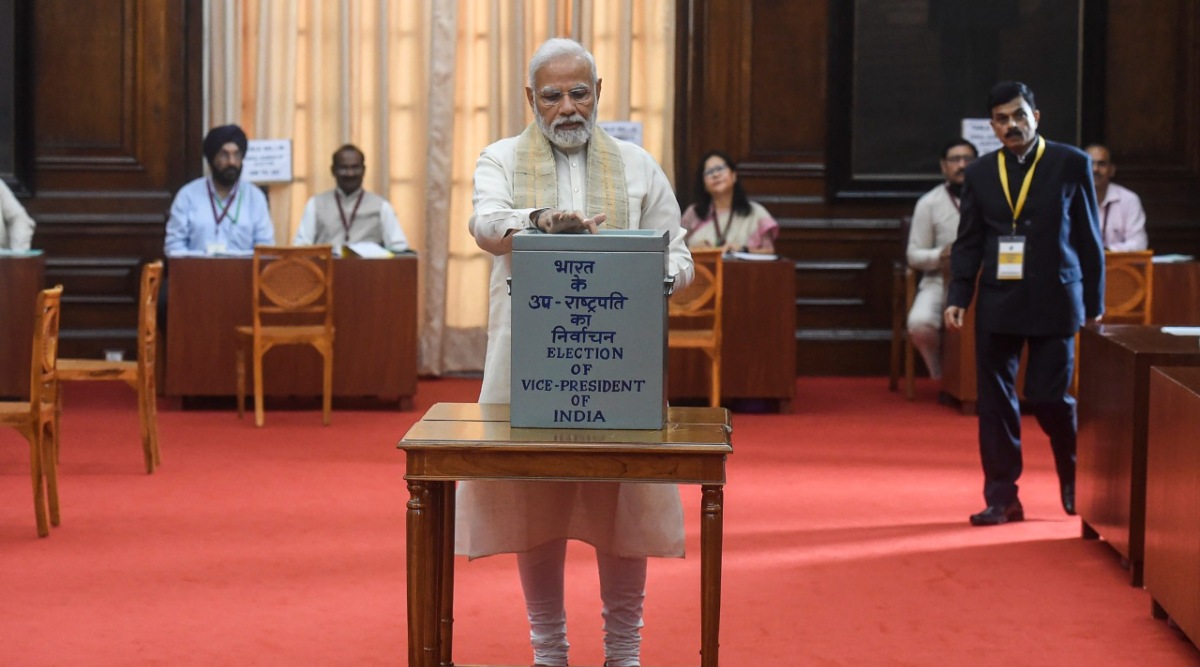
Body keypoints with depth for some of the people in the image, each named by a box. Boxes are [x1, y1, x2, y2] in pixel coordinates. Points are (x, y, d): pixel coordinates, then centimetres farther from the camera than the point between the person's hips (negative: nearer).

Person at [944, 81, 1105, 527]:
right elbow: (968, 242, 10)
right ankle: (1001, 498, 9)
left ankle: (1076, 481, 24)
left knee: (1049, 397, -3)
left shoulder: (1071, 164, 2)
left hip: (1053, 301, -3)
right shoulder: (980, 173, 8)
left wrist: (1093, 302, 2)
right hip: (998, 302, 3)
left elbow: (1088, 237, 3)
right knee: (995, 401, 1)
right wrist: (958, 297, -1)